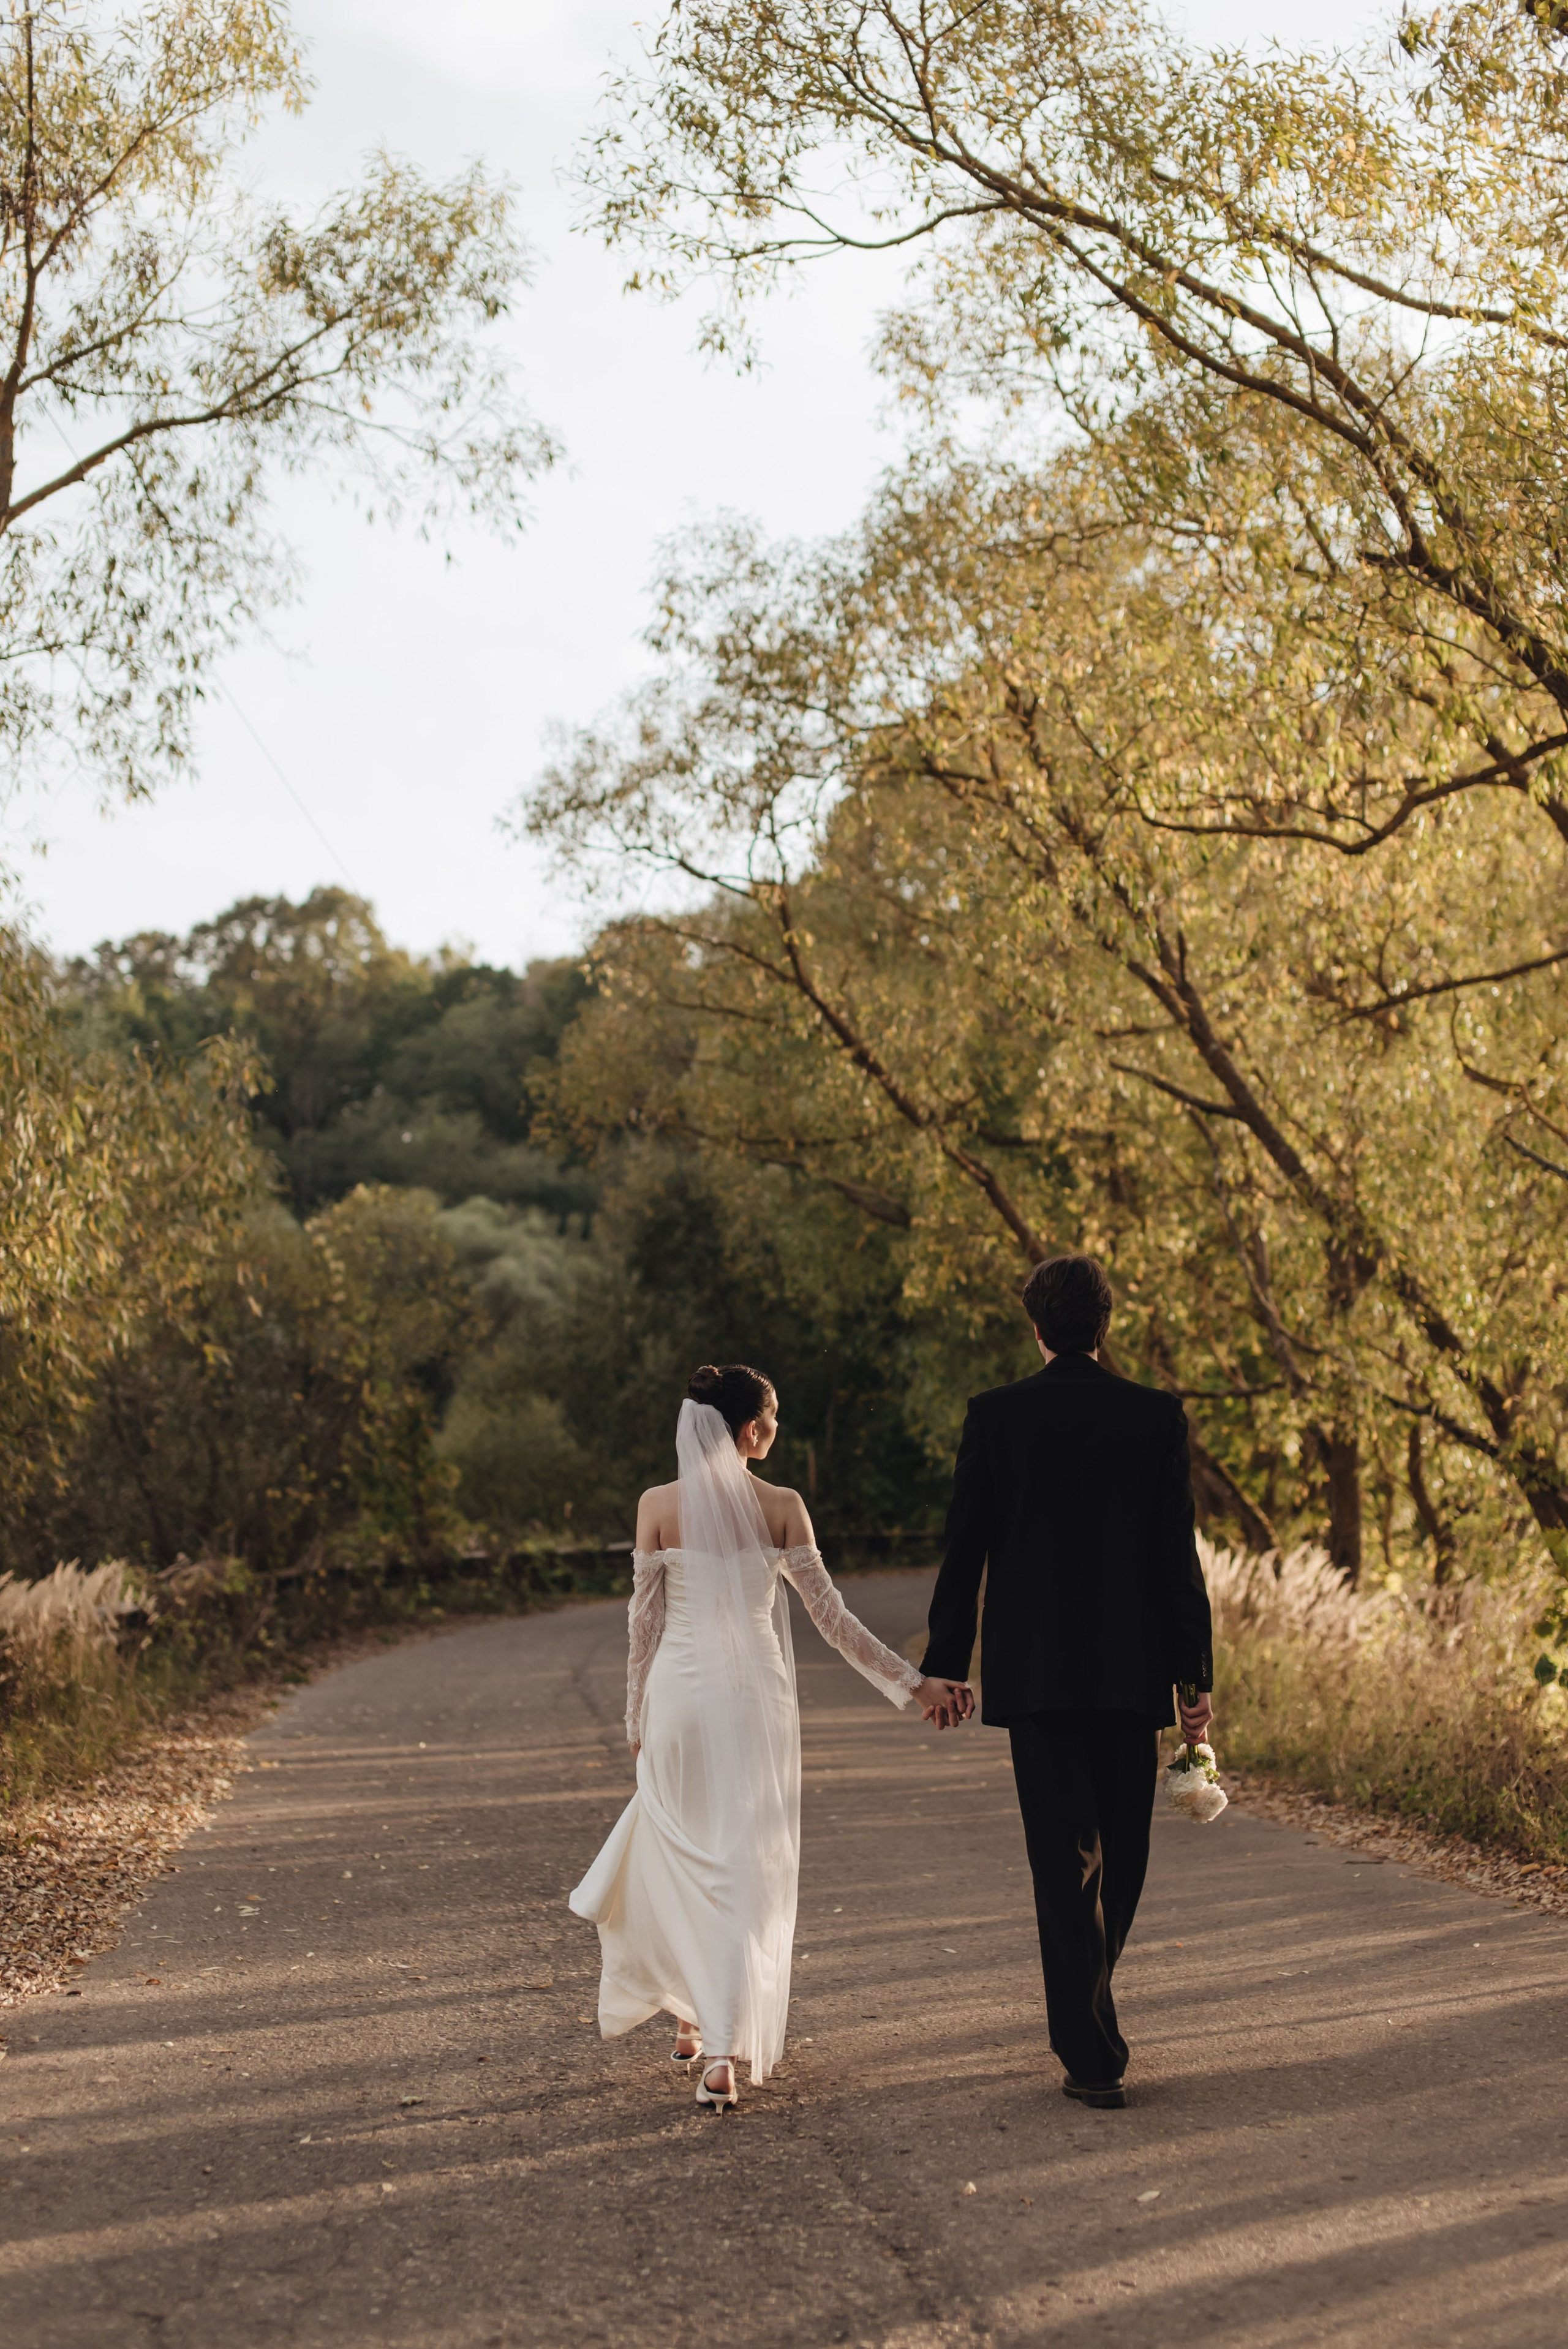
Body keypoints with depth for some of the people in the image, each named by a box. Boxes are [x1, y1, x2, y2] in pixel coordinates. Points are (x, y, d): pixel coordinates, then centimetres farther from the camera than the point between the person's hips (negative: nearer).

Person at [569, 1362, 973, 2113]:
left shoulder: (658, 1505, -2)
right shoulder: (781, 1506, -4)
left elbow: (644, 1621, 1)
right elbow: (830, 1615, -2)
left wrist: (637, 1718, 11)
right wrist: (913, 1683, 4)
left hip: (678, 1693, 1)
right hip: (755, 1694, -1)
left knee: (681, 1856, 18)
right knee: (747, 1869, 2)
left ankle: (689, 2019, 29)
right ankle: (725, 2050, -7)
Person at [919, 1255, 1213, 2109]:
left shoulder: (995, 1416, -2)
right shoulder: (1157, 1416, -2)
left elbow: (964, 1548, 0)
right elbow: (1177, 1553, -4)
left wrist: (946, 1665, 9)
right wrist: (1195, 1675, 1)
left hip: (1034, 1670, -1)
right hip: (1132, 1669, 1)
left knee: (1066, 1861, 1)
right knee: (1121, 1855, 18)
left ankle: (1093, 2055, -3)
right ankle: (1086, 2012, 35)